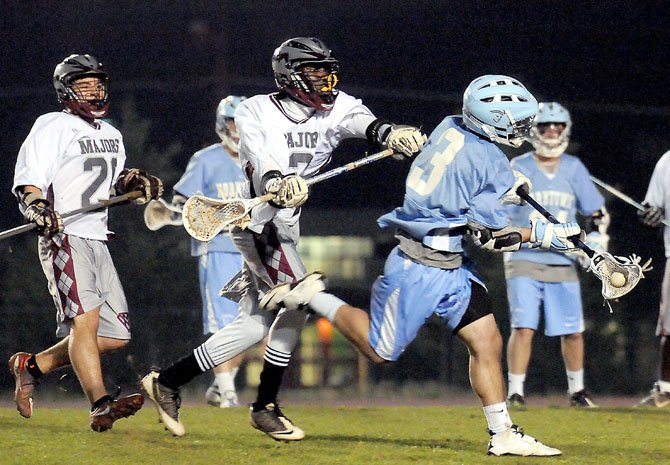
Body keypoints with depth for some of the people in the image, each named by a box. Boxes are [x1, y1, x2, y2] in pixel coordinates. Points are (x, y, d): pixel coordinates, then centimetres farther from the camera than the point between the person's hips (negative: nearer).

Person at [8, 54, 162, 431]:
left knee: (115, 335, 4)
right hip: (63, 236, -8)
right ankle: (101, 405, -34)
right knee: (85, 318, -23)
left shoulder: (112, 135, 21)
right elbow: (29, 180, -11)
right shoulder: (53, 127, -3)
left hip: (97, 241, 8)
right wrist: (37, 208, -30)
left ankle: (31, 365, 17)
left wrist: (137, 183, 10)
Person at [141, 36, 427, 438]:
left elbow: (360, 120, -21)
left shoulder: (334, 109, 1)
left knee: (255, 324, 10)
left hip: (284, 229, 7)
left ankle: (167, 383, 20)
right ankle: (266, 406, -8)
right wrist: (277, 181, -52)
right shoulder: (257, 112, -10)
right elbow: (258, 155, -29)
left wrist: (390, 133, -44)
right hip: (257, 220, -7)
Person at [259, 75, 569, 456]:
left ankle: (503, 435, 7)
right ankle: (312, 296, 15)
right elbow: (493, 238, -15)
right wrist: (543, 235, -6)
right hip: (420, 269, -9)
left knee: (487, 342, 4)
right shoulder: (491, 164, -22)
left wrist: (506, 189, 12)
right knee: (380, 351, 5)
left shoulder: (451, 127, 0)